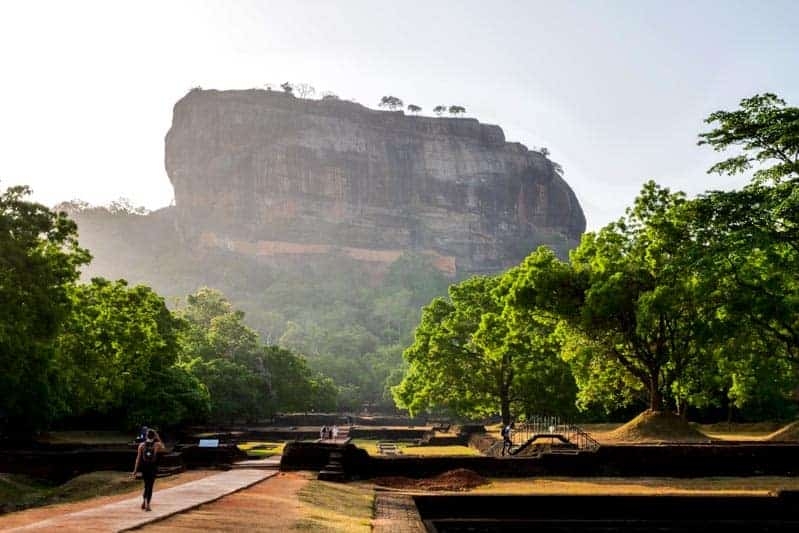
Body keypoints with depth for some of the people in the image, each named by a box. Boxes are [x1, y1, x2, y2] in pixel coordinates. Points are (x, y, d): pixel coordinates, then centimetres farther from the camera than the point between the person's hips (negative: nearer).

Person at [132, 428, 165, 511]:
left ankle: (144, 501, 9)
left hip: (144, 468, 2)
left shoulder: (141, 445, -1)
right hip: (153, 469, -2)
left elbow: (138, 458, -3)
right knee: (150, 487, 5)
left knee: (146, 486, 21)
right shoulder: (157, 444, -4)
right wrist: (158, 439, 15)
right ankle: (147, 505, -1)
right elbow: (163, 449, 18)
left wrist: (135, 471, -1)